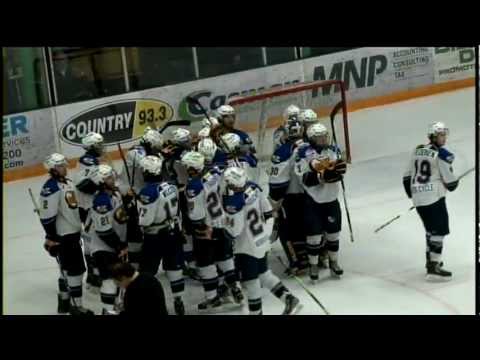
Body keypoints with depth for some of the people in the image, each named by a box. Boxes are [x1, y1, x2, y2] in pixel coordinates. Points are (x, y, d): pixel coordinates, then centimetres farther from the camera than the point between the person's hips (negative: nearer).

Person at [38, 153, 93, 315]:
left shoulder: (68, 182, 9)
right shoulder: (50, 189, -21)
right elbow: (47, 217, -22)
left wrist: (78, 228, 23)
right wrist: (51, 239, -20)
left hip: (73, 233, 9)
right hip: (62, 236, -9)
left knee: (67, 269, 18)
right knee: (75, 270, -6)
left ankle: (64, 302, 30)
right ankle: (76, 307, 2)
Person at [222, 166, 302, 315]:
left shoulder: (232, 202, -30)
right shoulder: (253, 188, -9)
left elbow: (233, 230, -21)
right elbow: (268, 211, 3)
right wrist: (266, 232, 15)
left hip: (247, 247, -8)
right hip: (262, 241, 8)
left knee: (250, 281, 7)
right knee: (264, 273, 22)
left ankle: (256, 312, 19)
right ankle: (289, 299, 20)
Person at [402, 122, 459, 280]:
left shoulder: (418, 150, 11)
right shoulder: (442, 154, -10)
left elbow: (407, 176, 15)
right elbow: (449, 181, -9)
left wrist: (411, 193, 27)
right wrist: (454, 184, 14)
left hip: (418, 198, 8)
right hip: (434, 197, -8)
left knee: (431, 227, 24)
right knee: (440, 230, -5)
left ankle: (431, 260, 35)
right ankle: (434, 268, -13)